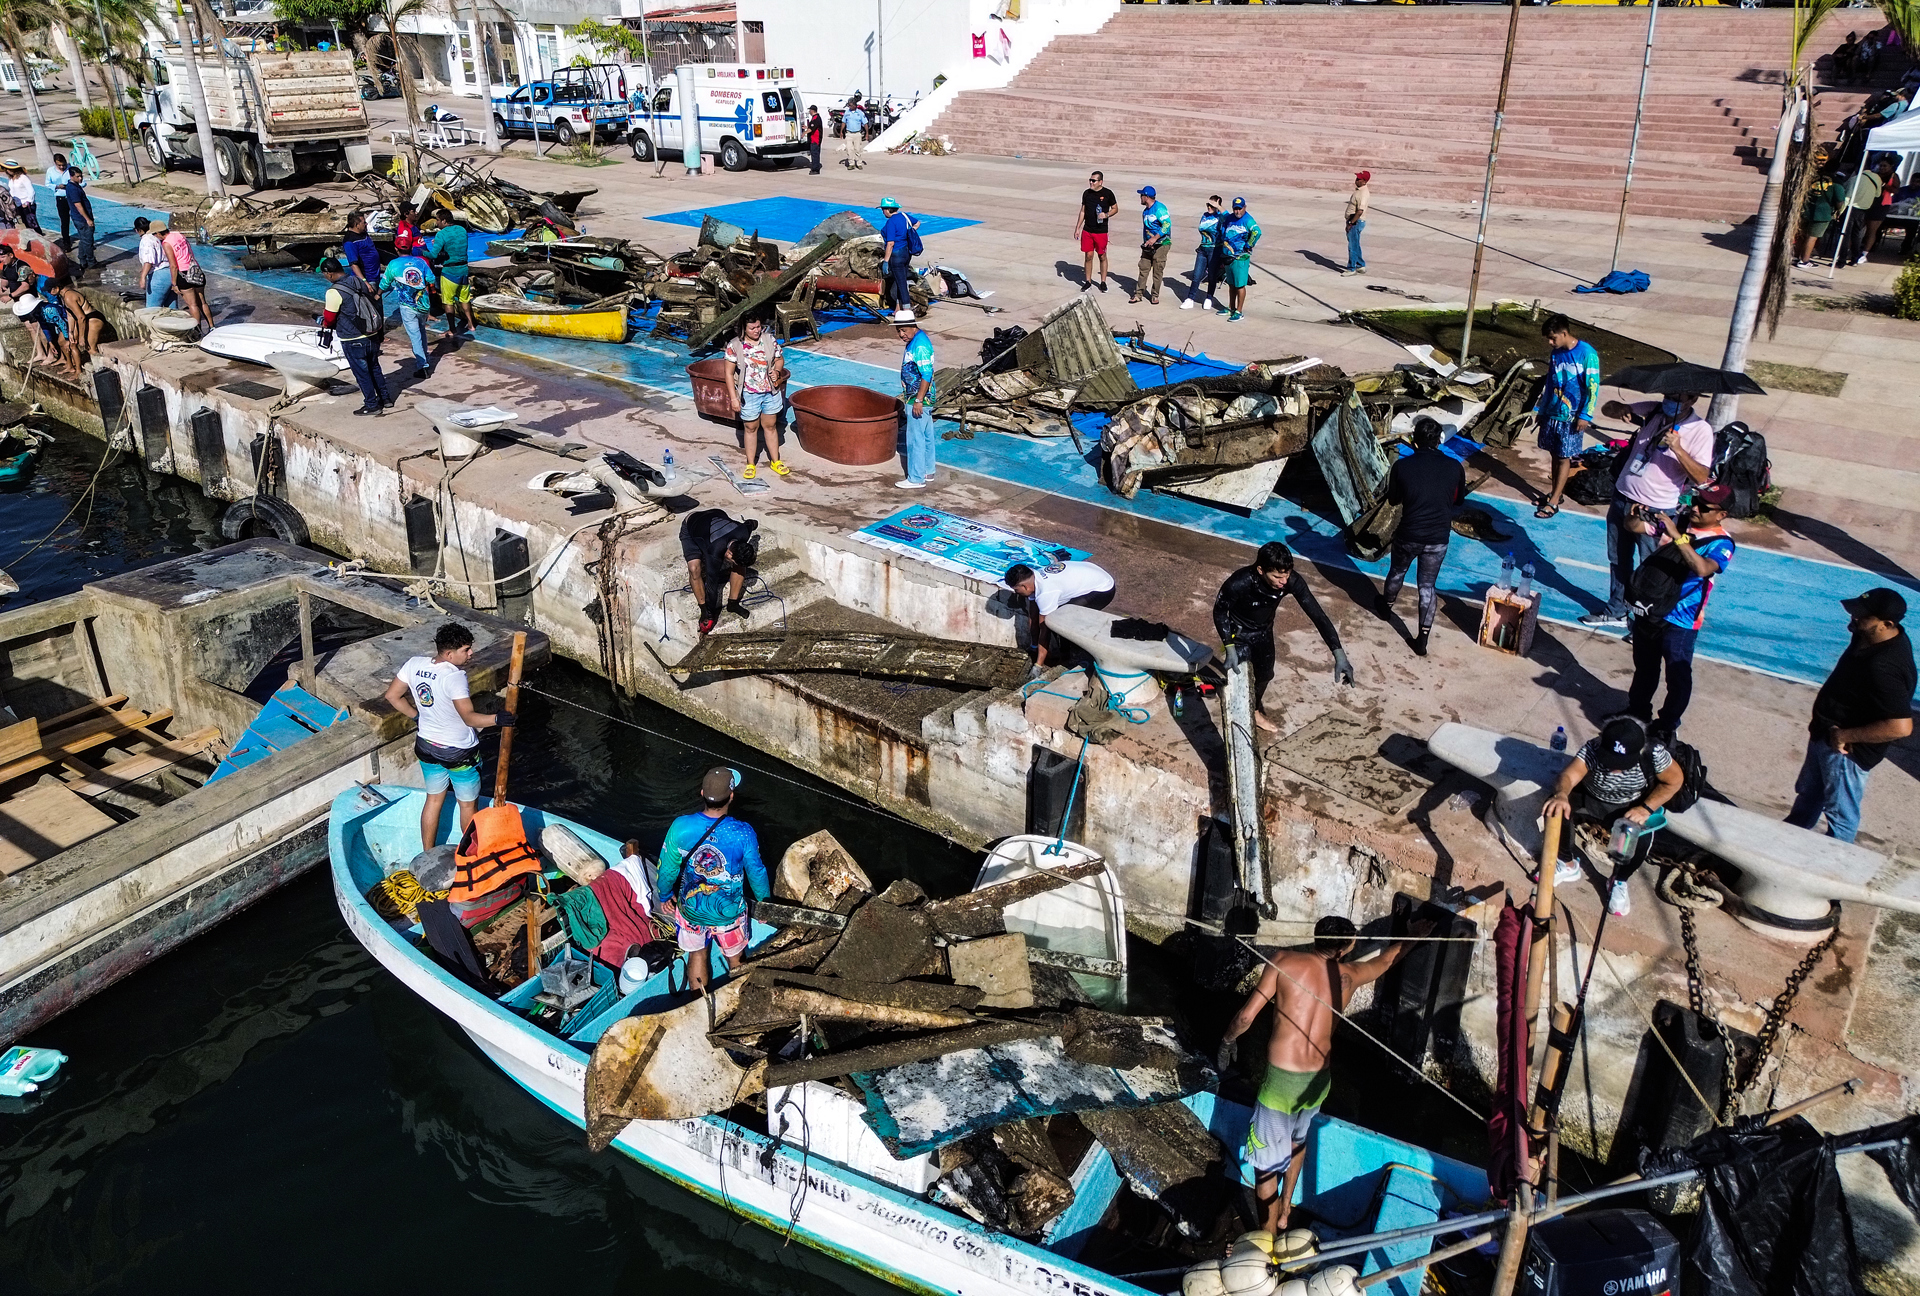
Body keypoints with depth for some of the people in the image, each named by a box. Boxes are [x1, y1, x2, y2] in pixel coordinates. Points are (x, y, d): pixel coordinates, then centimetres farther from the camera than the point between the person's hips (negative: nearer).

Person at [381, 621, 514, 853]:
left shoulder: (414, 665, -9)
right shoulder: (454, 677, -30)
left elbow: (392, 696, 2)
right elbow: (469, 717, -34)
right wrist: (497, 719, -33)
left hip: (427, 746, 7)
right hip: (459, 753, -7)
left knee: (434, 799, 24)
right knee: (468, 805, 15)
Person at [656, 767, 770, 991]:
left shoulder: (680, 827, -23)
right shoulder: (743, 834, -27)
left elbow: (667, 868, -9)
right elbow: (756, 872, -11)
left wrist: (665, 894, 13)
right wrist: (765, 903, 8)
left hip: (691, 910, 1)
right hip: (730, 913, -1)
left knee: (697, 956, 26)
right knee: (735, 960, 24)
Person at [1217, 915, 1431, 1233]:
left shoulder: (1285, 961, -8)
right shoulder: (1348, 975, 4)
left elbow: (1247, 1016, -11)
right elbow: (1385, 959, 26)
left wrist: (1228, 1040, 8)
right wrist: (1413, 936, 43)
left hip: (1280, 1079, -5)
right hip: (1319, 1081, 5)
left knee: (1266, 1162, 9)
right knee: (1297, 1140, 34)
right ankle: (1285, 1208, 44)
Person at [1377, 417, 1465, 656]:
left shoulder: (1402, 466, -11)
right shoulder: (1454, 467, -7)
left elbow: (1393, 500, 3)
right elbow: (1459, 498, 10)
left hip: (1408, 535, -1)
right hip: (1438, 538, 1)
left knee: (1396, 573, 26)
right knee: (1427, 586, 12)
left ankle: (1386, 607, 52)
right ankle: (1422, 640, 11)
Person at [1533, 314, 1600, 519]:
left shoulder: (1587, 354, -16)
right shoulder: (1556, 353, 5)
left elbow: (1593, 388, -15)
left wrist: (1585, 416, -17)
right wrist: (1540, 409, 17)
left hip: (1572, 417, -6)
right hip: (1552, 412, 6)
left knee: (1564, 458, -1)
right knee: (1554, 454, 13)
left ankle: (1554, 502, 0)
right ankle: (1556, 491, 26)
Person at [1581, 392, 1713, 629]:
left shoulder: (1700, 430, -13)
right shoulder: (1653, 411, 0)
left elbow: (1702, 477, -20)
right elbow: (1607, 408, 6)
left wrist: (1678, 449, -31)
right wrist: (1620, 409, -17)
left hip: (1656, 511, -6)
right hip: (1623, 497, 6)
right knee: (1618, 560, 19)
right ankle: (1616, 611, 35)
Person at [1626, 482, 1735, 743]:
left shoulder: (1721, 543, -17)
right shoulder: (1679, 520, -2)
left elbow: (1703, 569, -37)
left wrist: (1676, 535, -38)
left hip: (1679, 622, -6)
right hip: (1649, 609, 6)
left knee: (1678, 678, 5)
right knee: (1644, 668, 24)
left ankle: (1667, 726, 25)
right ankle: (1638, 713, 43)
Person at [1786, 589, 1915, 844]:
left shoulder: (1886, 668, -34)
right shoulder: (1867, 637, -6)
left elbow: (1901, 726, -37)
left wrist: (1846, 735, -28)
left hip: (1847, 750, -10)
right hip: (1825, 736, 10)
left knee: (1841, 814, 9)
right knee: (1807, 795, 29)